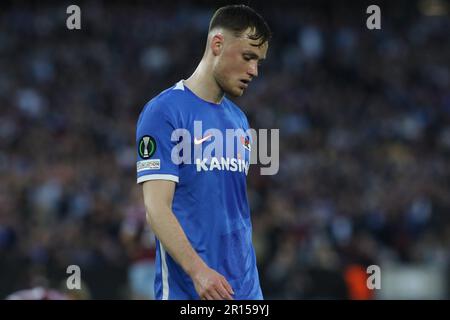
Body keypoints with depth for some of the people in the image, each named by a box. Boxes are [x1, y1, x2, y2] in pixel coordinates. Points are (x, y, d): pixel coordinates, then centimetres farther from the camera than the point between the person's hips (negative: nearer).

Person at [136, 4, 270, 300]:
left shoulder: (239, 119, 15)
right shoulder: (164, 112, -8)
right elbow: (156, 208, -15)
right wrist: (198, 270, -26)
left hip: (246, 288, 7)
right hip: (187, 291, -7)